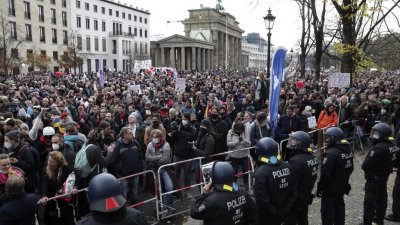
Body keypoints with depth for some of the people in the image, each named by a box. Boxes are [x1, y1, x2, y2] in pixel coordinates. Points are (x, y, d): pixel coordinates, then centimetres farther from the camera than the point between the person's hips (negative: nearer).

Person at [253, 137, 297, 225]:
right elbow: (293, 192, 0)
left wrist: (274, 212, -10)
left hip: (267, 217, -6)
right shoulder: (287, 167, -6)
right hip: (282, 214, 6)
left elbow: (262, 199, -25)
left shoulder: (261, 172, -26)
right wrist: (285, 209, 2)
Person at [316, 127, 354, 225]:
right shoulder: (348, 149, 3)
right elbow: (350, 168, 15)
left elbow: (325, 174, -25)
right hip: (342, 187, 9)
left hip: (330, 188, -9)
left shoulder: (331, 153, -27)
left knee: (327, 212, 4)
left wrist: (320, 187, -15)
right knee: (339, 208, 21)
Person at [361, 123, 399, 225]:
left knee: (369, 201, 1)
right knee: (382, 198, 20)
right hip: (384, 177, 9)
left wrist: (364, 166, -5)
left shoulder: (379, 148, -28)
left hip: (374, 178, -9)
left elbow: (366, 165, -25)